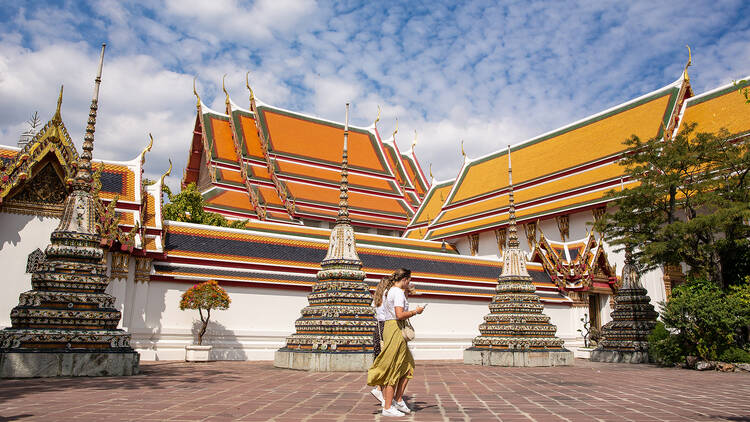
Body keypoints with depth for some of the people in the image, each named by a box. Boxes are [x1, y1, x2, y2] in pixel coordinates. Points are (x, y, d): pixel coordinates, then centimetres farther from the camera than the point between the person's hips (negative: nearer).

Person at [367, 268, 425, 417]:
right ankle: (387, 408, 2)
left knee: (408, 365, 15)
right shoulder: (398, 292, -14)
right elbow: (400, 314, -25)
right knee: (394, 370, -4)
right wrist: (415, 311, -10)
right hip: (396, 329, -10)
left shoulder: (387, 291, 15)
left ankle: (398, 400, 17)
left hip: (388, 326, 10)